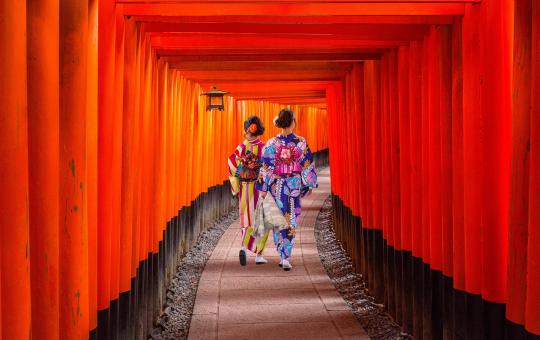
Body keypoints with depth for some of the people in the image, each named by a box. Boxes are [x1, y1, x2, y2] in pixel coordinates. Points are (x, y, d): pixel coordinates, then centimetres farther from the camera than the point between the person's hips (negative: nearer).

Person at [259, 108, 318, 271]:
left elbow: (266, 167, -7)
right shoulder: (301, 142, -6)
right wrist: (310, 184, 12)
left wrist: (264, 188, -2)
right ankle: (286, 257, -4)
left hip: (277, 185, 0)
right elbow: (308, 165, 0)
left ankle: (282, 256, 16)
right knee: (291, 221, 4)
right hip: (295, 185, 0)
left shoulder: (272, 143, -7)